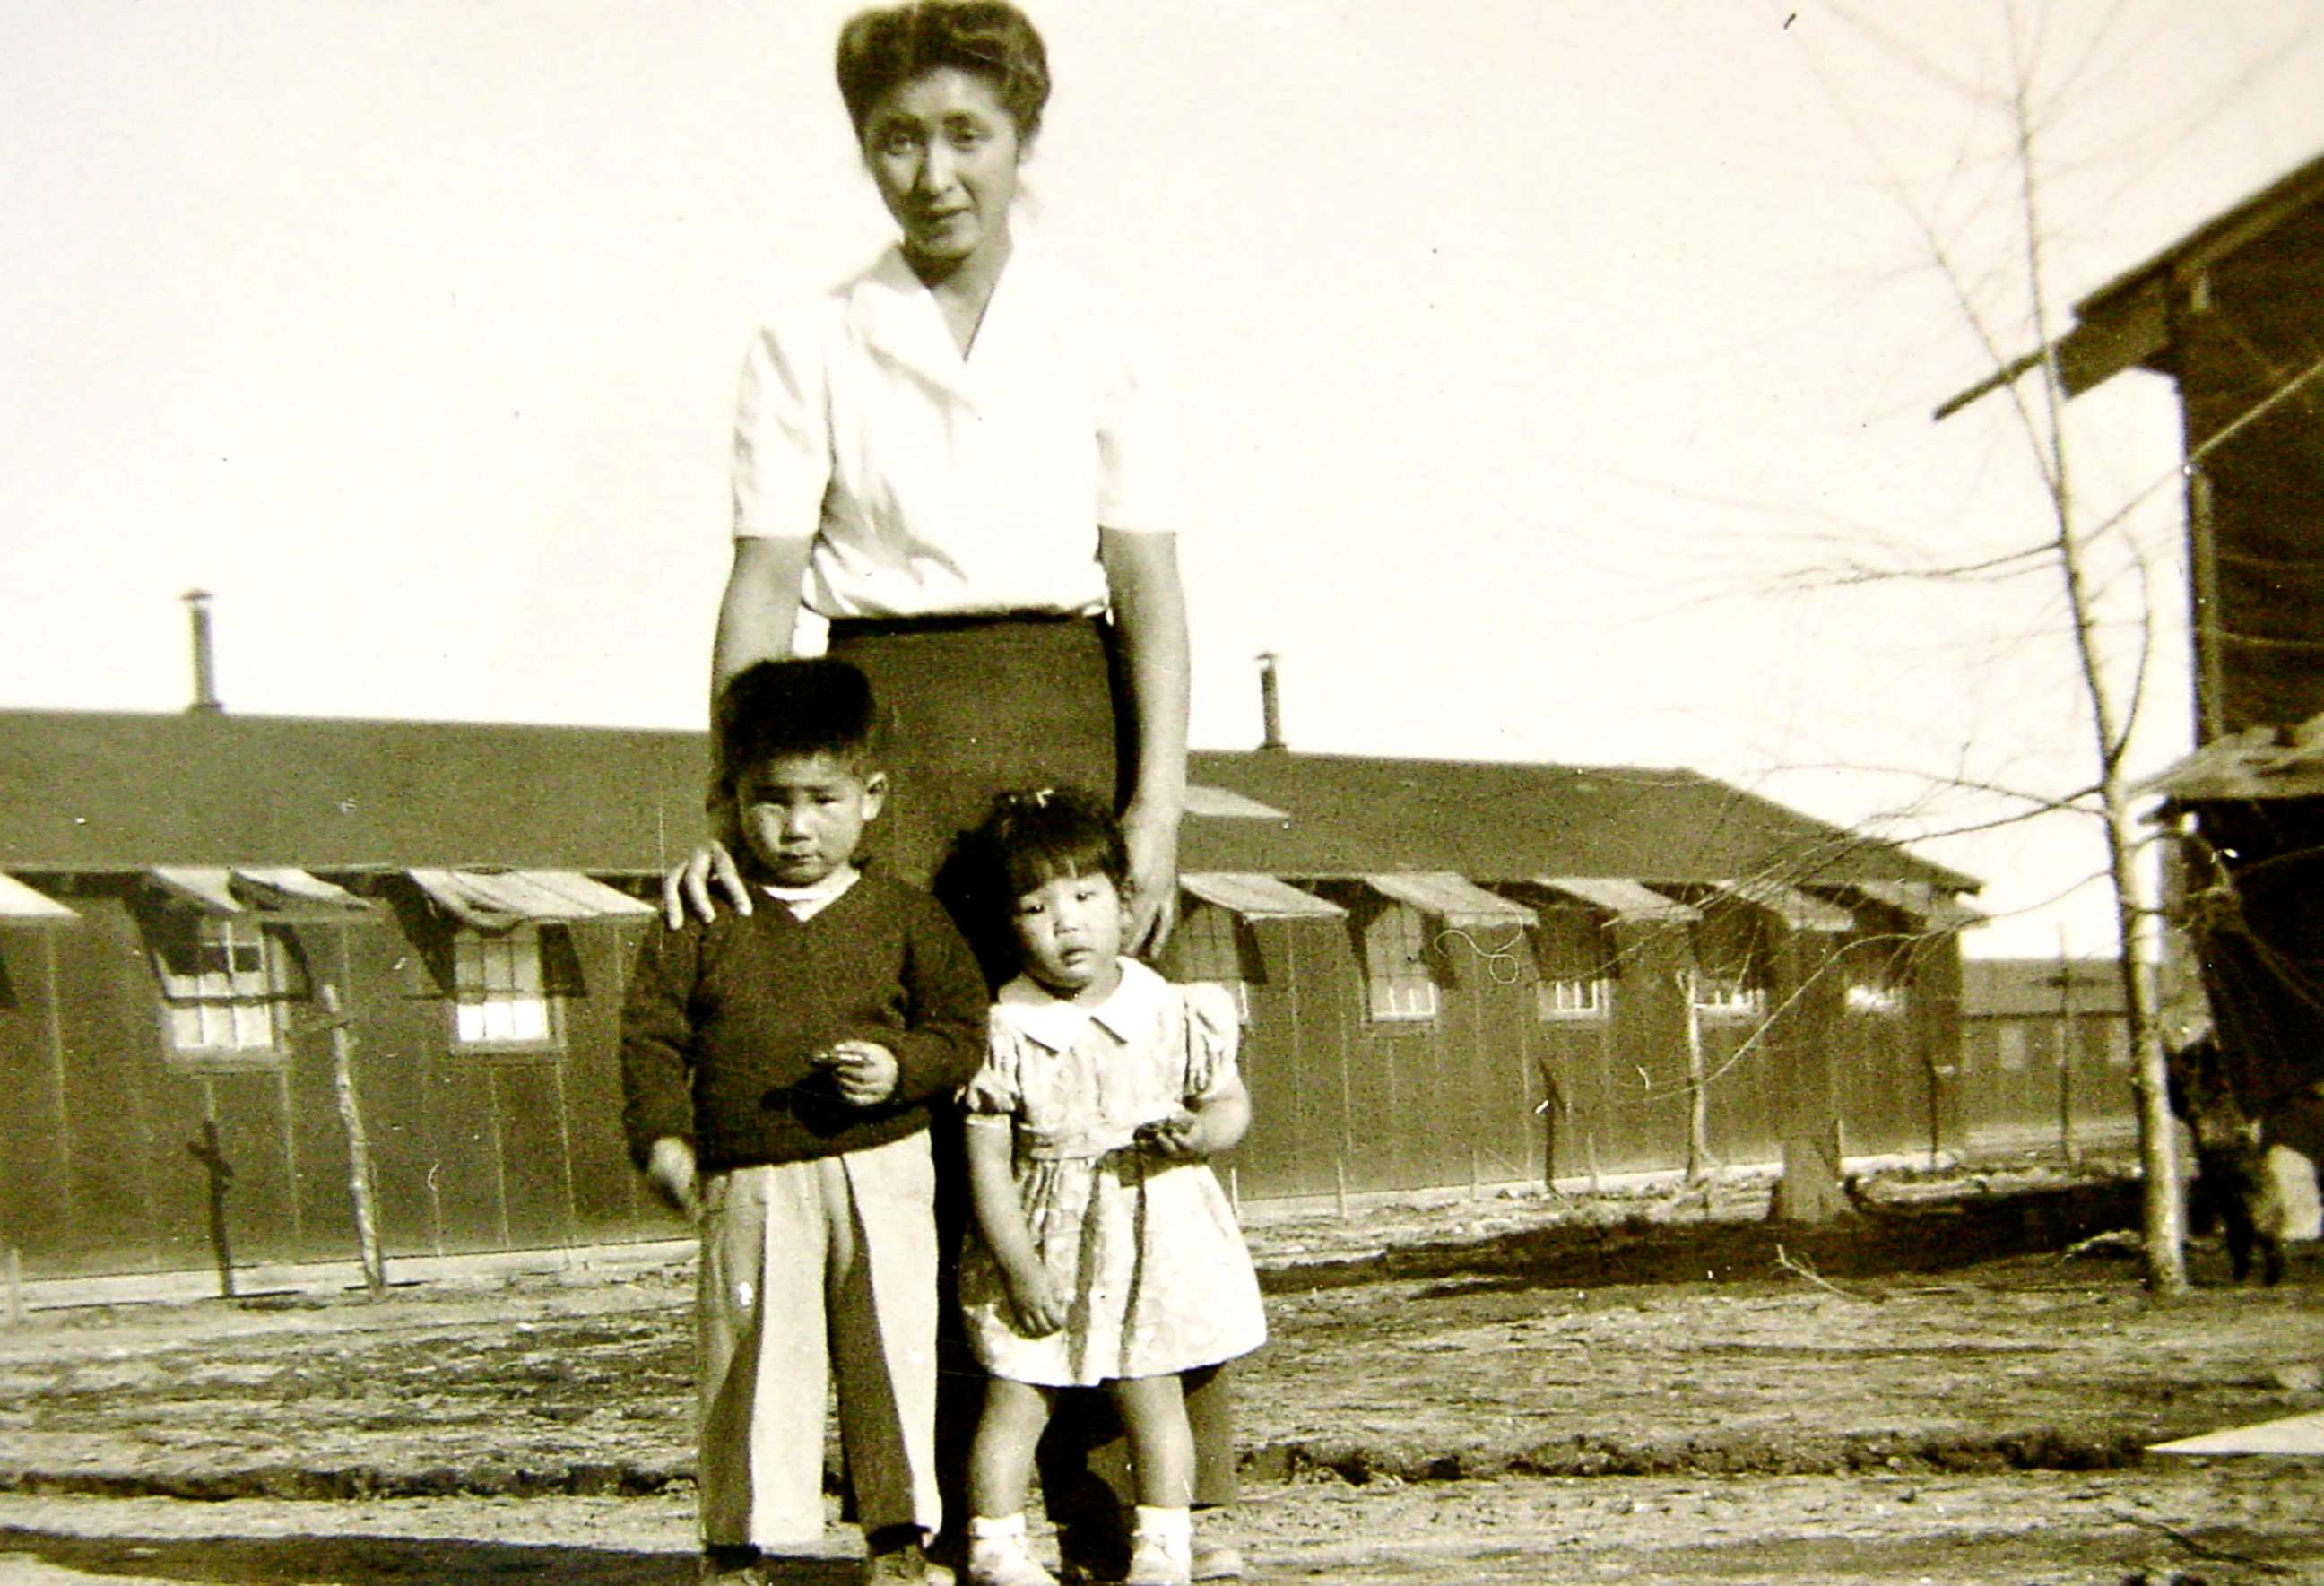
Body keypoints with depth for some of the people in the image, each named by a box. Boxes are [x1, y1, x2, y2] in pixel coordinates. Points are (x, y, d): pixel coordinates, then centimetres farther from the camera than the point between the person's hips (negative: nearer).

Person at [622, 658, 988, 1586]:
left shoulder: (904, 918, 6)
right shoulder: (700, 926, 5)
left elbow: (964, 1028, 5)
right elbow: (651, 1032, 3)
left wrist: (901, 1067, -13)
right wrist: (661, 1136, -9)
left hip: (879, 1176, 1)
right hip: (748, 1189, 0)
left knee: (891, 1355, 4)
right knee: (750, 1363, 1)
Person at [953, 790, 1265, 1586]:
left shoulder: (1174, 1015, -1)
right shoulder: (1002, 1033, -7)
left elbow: (1231, 1102, 9)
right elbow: (987, 1163, -7)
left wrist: (1202, 1133, -14)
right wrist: (1020, 1265, -11)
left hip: (1157, 1236, 1)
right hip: (1042, 1243, -1)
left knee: (1151, 1393, 7)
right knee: (1016, 1397, 3)